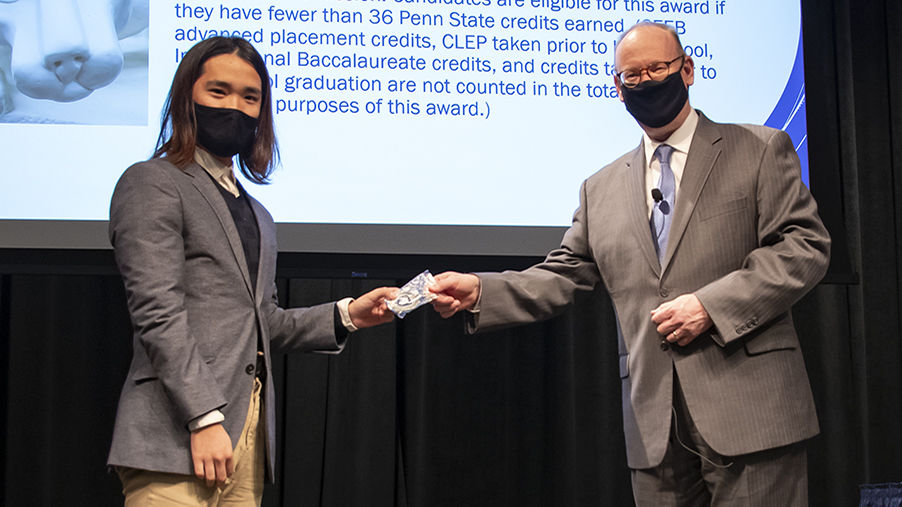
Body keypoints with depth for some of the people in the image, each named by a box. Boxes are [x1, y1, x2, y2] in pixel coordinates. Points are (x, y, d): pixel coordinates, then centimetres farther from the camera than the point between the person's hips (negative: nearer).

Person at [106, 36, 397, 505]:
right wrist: (204, 420, -18)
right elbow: (159, 314, -11)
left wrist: (345, 316, 7)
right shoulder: (152, 183, -1)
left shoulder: (257, 216, 24)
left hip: (249, 434, 7)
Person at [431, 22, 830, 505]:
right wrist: (479, 291, -2)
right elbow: (562, 276, 15)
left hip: (749, 412, -3)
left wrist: (712, 305, -14)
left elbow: (805, 244, -3)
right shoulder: (601, 189, 17)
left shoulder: (760, 151, 6)